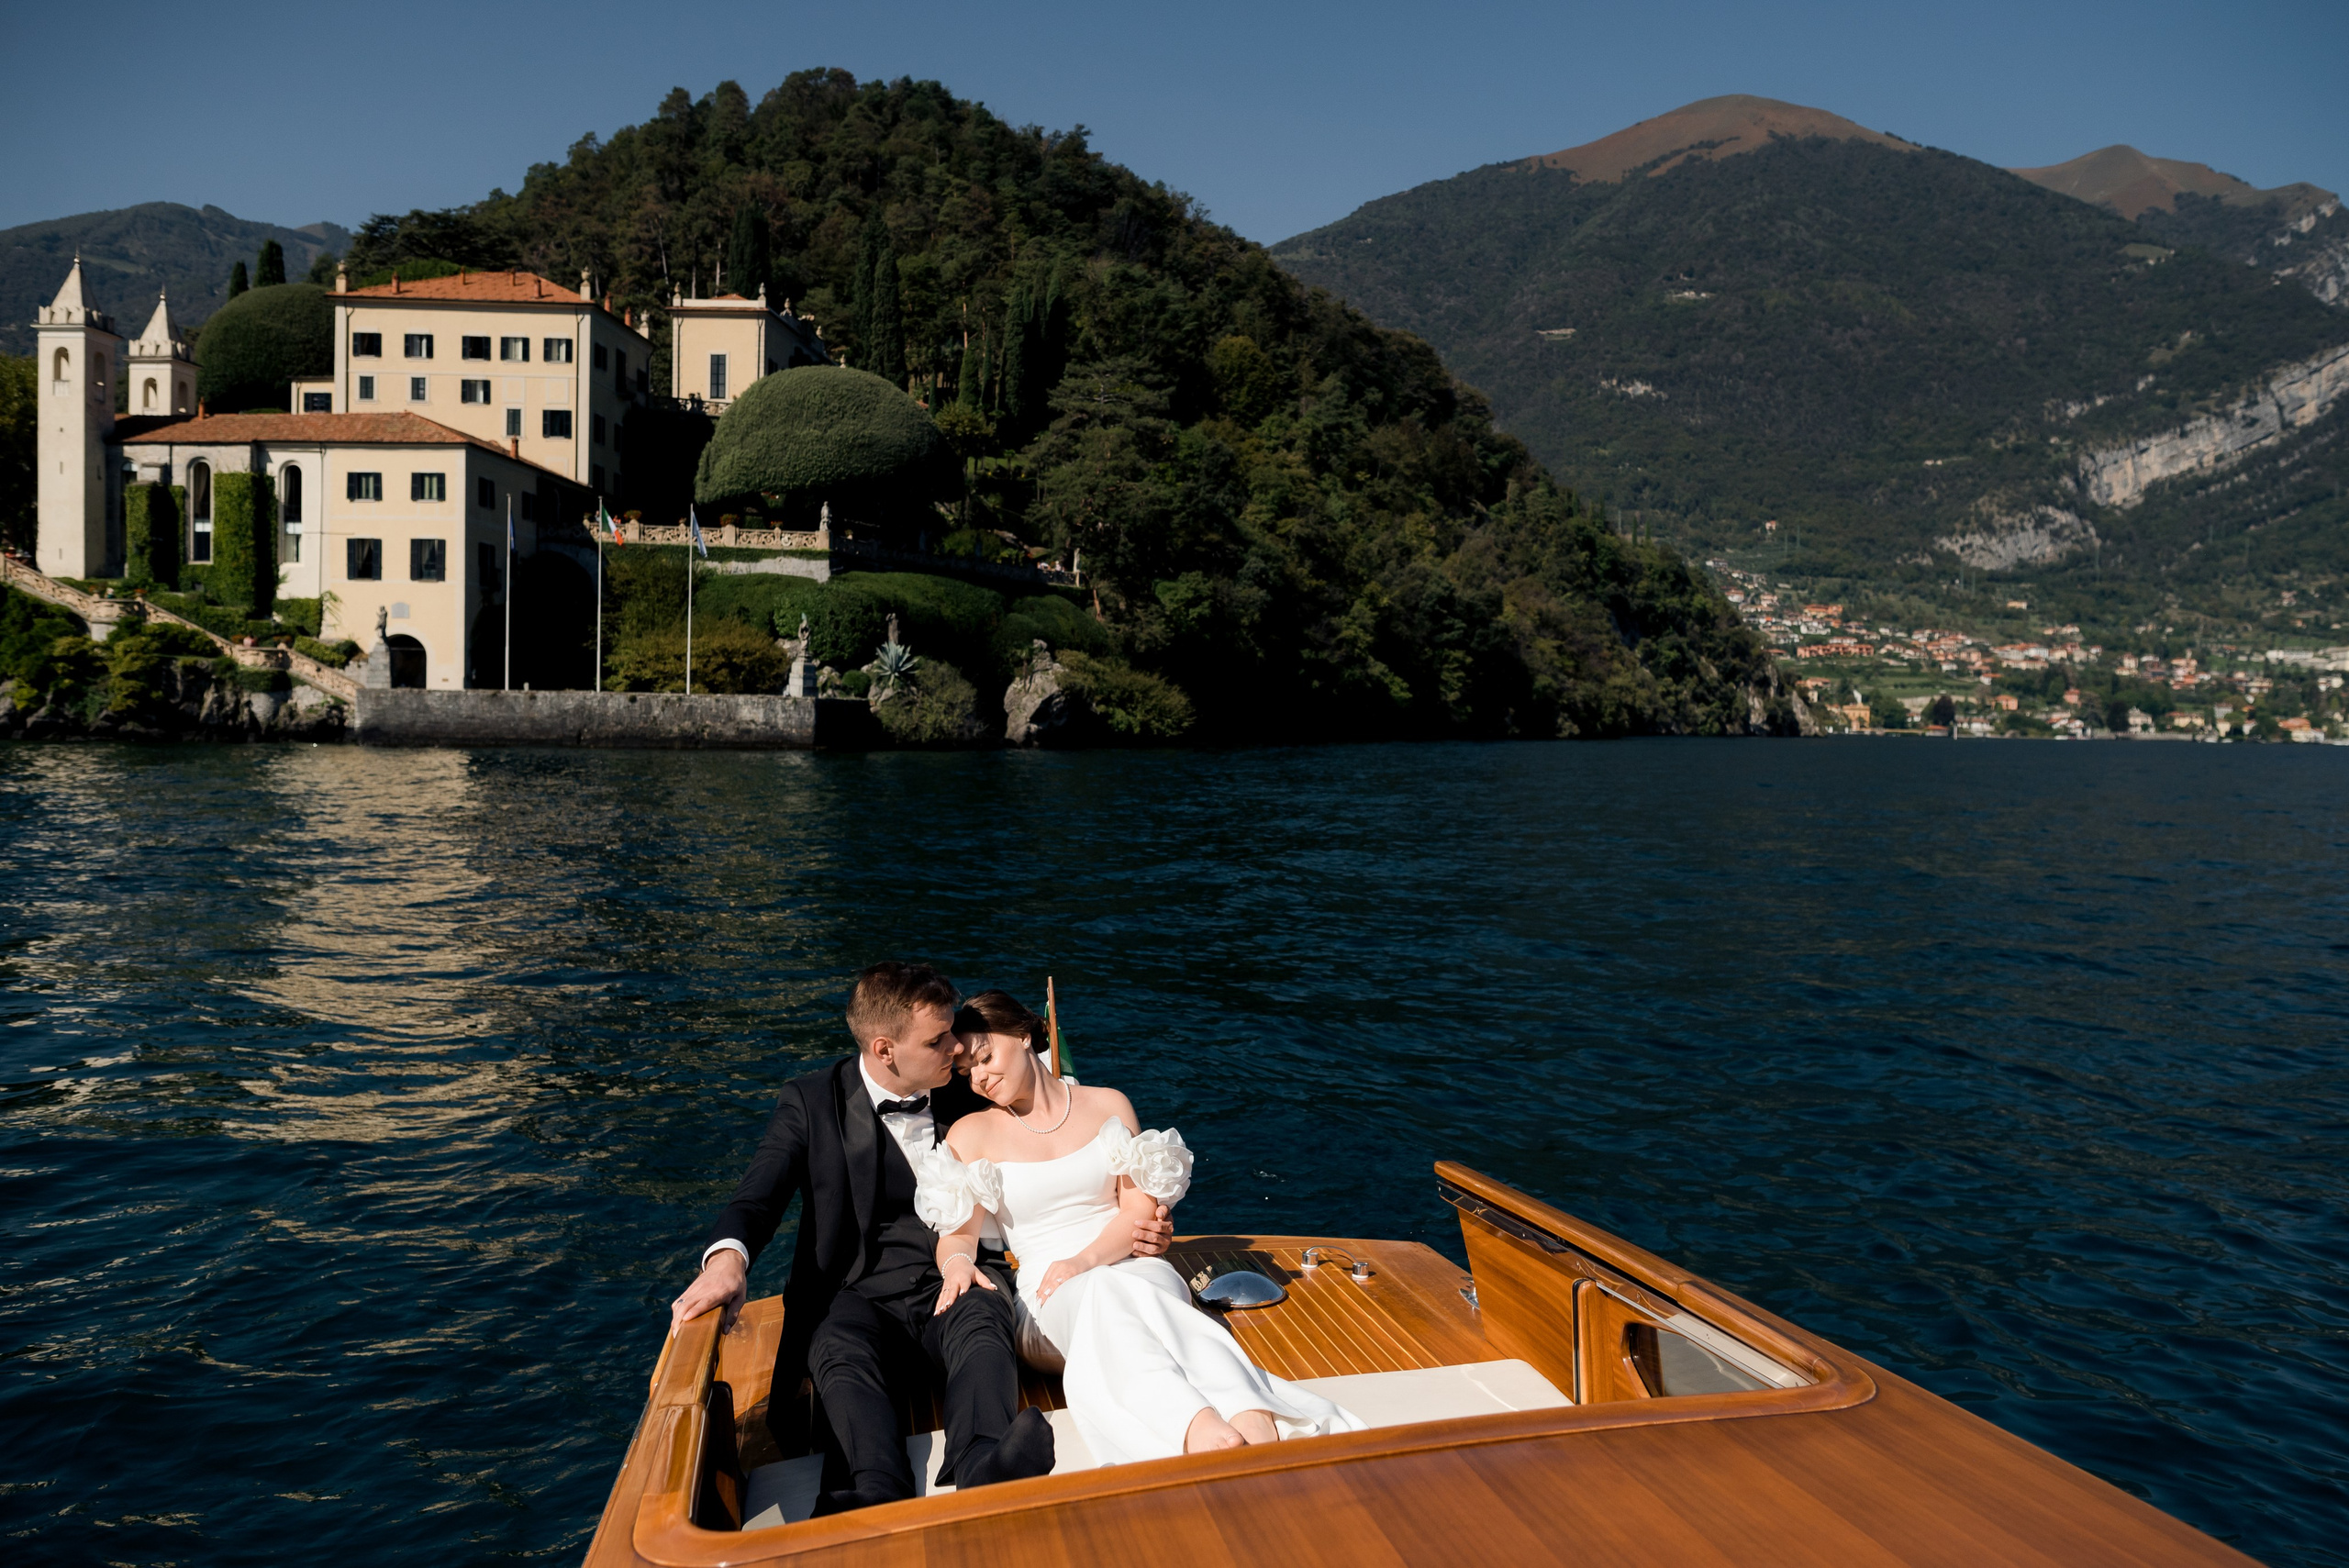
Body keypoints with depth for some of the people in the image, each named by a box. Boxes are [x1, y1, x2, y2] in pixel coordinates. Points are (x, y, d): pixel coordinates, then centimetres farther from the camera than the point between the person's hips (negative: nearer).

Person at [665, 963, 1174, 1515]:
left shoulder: (969, 1098, 11)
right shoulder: (810, 1102, 5)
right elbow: (758, 1197, -5)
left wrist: (1125, 1228, -4)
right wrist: (728, 1259, -29)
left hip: (959, 1288, 1)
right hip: (862, 1299, -1)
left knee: (983, 1318, -34)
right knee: (839, 1351, -35)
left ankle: (981, 1472, -60)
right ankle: (882, 1497, -60)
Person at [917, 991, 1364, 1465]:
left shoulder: (1108, 1105, 14)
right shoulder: (970, 1134, 13)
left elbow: (1141, 1209, 5)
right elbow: (957, 1233, 5)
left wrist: (1086, 1258, -14)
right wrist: (958, 1262, -21)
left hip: (1133, 1265, 1)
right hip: (1052, 1298, -1)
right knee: (1104, 1301, -38)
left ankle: (1258, 1426, -65)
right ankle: (1201, 1431, -68)